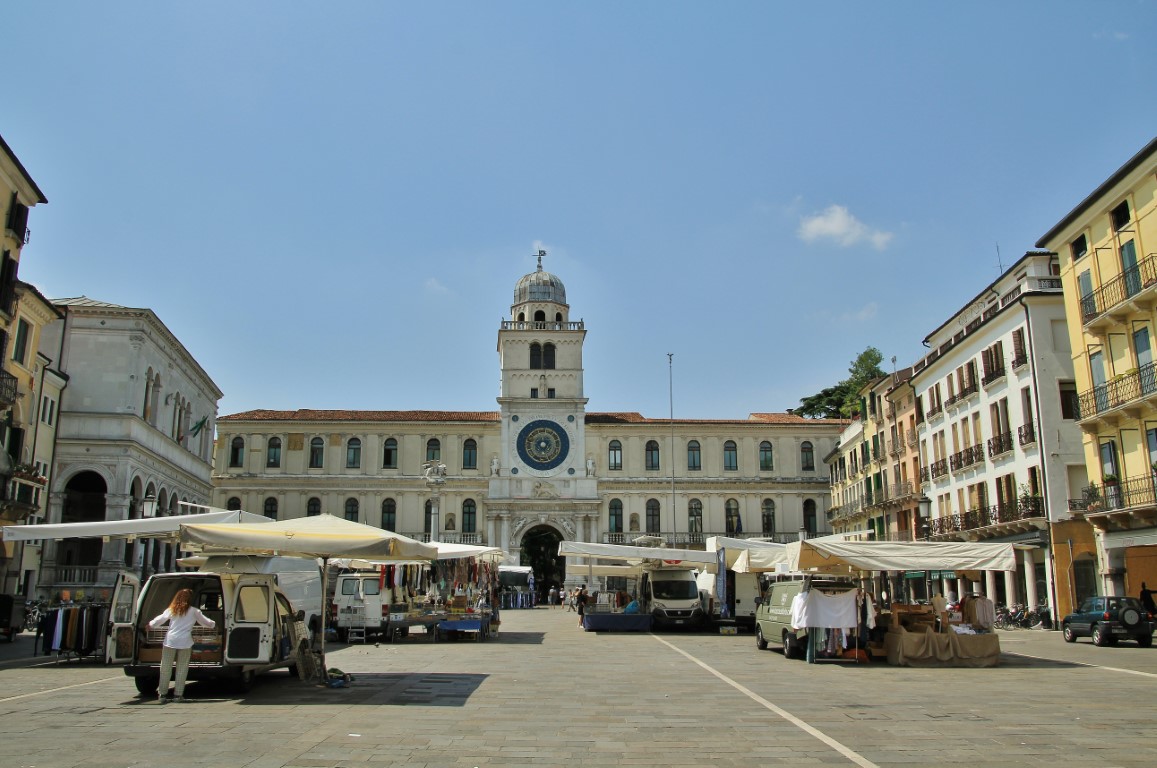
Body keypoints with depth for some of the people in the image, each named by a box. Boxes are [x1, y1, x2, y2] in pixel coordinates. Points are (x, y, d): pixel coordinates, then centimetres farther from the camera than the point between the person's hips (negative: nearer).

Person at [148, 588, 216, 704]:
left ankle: (162, 694, 14)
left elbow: (159, 619, 12)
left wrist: (151, 625, 30)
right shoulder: (193, 611, 4)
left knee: (165, 669, 9)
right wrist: (213, 624, 33)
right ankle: (178, 695, 7)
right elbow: (205, 621, 14)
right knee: (181, 669, 6)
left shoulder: (171, 610, 7)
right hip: (185, 643, -2)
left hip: (170, 642, 2)